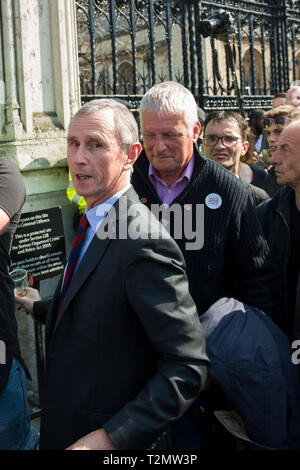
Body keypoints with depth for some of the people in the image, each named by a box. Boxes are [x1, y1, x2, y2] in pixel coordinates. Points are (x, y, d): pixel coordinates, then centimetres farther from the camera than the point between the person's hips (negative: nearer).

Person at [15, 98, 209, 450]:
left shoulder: (143, 243, -25)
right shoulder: (93, 221, 2)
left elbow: (189, 366, -26)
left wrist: (114, 436, -27)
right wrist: (41, 308, 27)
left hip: (116, 438, -8)